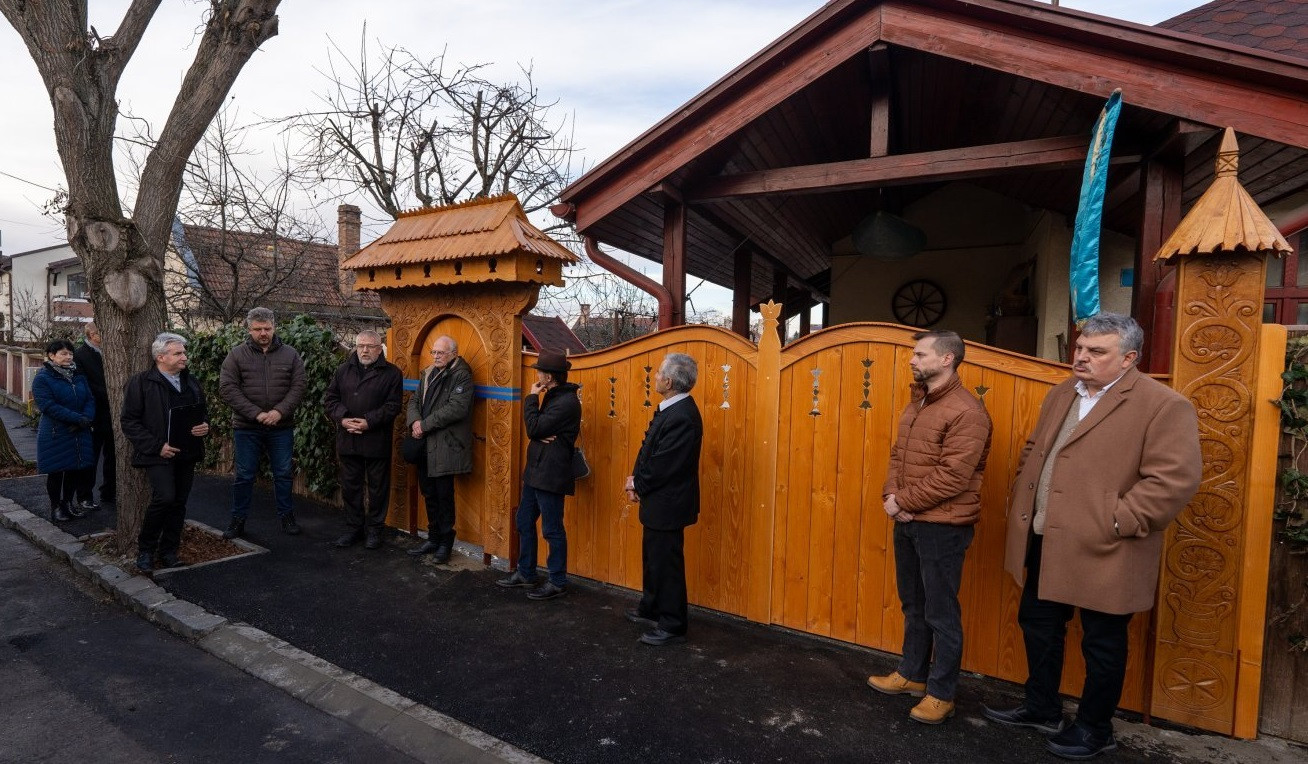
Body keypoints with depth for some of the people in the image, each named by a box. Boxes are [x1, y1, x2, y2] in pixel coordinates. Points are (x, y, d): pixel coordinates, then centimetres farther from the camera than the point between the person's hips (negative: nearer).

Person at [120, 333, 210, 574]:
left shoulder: (190, 381, 12)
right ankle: (145, 550, 2)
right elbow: (129, 421, -9)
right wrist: (156, 446, -16)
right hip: (159, 454, -6)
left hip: (186, 455, 6)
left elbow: (203, 410, 24)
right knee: (164, 497, -19)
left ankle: (168, 552, 21)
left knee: (179, 503, 8)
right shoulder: (141, 382, -7)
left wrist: (205, 425, 1)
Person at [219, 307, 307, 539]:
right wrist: (256, 413, -16)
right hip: (246, 428, -1)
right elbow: (227, 388, -7)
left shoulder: (290, 354, 3)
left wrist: (279, 412, -16)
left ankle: (286, 516, 23)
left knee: (283, 474, 10)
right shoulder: (237, 355, -1)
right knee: (244, 475, 8)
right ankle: (238, 520, 21)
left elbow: (298, 387, -2)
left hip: (281, 427, 1)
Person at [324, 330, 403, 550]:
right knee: (350, 486, 13)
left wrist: (369, 422, -17)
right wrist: (342, 419, -9)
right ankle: (354, 527, 27)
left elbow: (393, 406, -8)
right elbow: (330, 399, 8)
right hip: (348, 439, 4)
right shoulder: (343, 371, 11)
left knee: (377, 487, 6)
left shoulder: (392, 373, -2)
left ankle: (374, 529, 19)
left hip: (377, 440, -4)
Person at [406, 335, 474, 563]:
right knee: (429, 494, 14)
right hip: (425, 444, 7)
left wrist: (425, 425, -16)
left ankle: (445, 542, 15)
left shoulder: (461, 376, -8)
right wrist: (415, 421, -8)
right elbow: (414, 400, 14)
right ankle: (433, 538, 28)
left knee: (444, 495, 0)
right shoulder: (428, 374, 17)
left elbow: (456, 408, -20)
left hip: (445, 446, -7)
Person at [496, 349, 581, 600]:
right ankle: (525, 573, 32)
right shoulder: (553, 396, 13)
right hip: (535, 471, 10)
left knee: (552, 530, 1)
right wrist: (540, 437, -10)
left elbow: (534, 428, -20)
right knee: (524, 523, 18)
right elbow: (537, 429, 14)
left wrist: (531, 398, -10)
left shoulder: (567, 402, -19)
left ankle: (558, 582, 15)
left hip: (550, 475, -10)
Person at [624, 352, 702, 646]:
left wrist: (637, 484, -10)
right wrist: (636, 479, -2)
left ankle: (672, 625, 19)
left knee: (666, 564, 3)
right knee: (652, 558, 23)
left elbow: (663, 467, -26)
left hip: (667, 504, -10)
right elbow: (648, 447, 10)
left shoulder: (681, 417, -26)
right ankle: (651, 609, 41)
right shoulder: (669, 409, 6)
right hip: (657, 501, 10)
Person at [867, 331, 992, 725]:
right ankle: (912, 674, 36)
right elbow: (898, 455, 12)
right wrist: (890, 495, -5)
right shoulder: (916, 404, 12)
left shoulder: (966, 411, -17)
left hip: (942, 527, -8)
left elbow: (952, 476, -23)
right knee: (913, 605, 20)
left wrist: (903, 501, -16)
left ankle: (941, 693, 20)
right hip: (908, 522, 9)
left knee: (941, 613, 5)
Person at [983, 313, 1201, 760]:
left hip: (1102, 551, -7)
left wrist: (1118, 522, -20)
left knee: (1101, 643, 11)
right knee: (1038, 625, 19)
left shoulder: (1163, 406, -13)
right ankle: (1041, 708, 38)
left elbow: (1175, 480, -19)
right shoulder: (1060, 395, 11)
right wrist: (1022, 498, 10)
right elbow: (1033, 450, 20)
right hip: (1045, 542, 8)